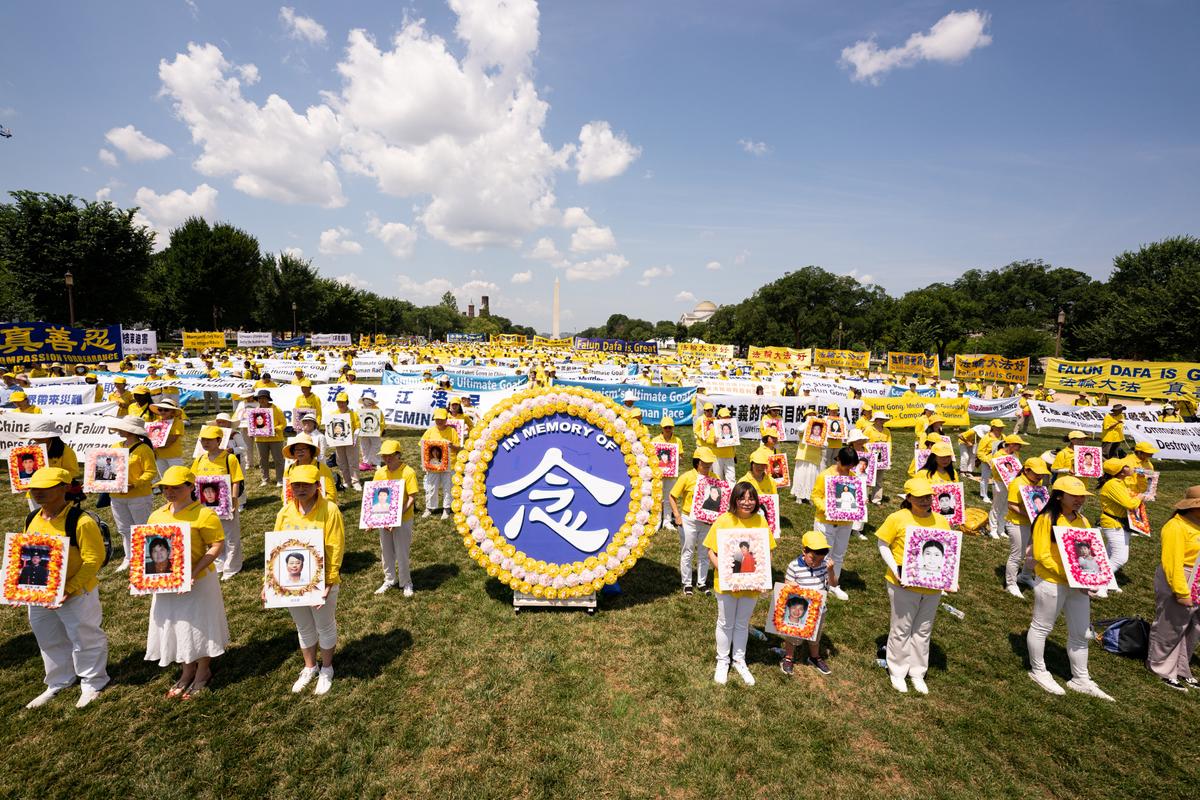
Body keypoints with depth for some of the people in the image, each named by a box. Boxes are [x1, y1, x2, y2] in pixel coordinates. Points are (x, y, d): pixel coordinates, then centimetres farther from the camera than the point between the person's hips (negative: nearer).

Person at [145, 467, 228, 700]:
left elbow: (217, 546, -19)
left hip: (197, 582, -6)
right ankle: (187, 671, 39)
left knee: (199, 625, 8)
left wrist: (193, 573, -27)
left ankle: (203, 672, 30)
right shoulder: (156, 516, 5)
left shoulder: (204, 514, -17)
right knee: (174, 626, 18)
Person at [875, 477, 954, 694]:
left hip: (932, 586, 4)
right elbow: (882, 545, -5)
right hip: (904, 584, -4)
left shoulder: (941, 520, 2)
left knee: (923, 631, 17)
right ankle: (897, 672, 27)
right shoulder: (897, 518, -11)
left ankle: (917, 673, 34)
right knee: (901, 629, 9)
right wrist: (895, 568, -17)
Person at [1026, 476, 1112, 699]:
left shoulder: (1082, 521, 7)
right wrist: (1068, 575, -22)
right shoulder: (1047, 519, -14)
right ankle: (1038, 671, 26)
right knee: (1041, 628, 9)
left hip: (1078, 585, 7)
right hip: (1051, 583, -7)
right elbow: (1041, 555, -16)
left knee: (1080, 633, 16)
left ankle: (1080, 679, 31)